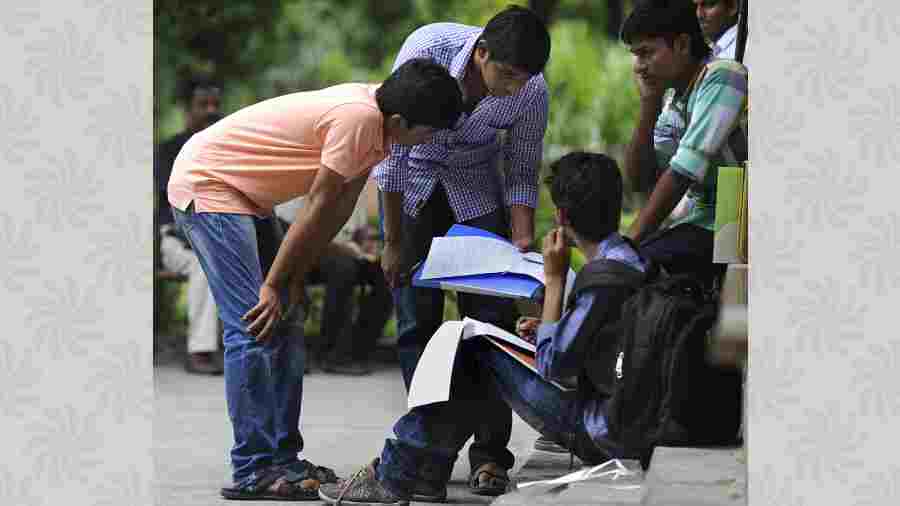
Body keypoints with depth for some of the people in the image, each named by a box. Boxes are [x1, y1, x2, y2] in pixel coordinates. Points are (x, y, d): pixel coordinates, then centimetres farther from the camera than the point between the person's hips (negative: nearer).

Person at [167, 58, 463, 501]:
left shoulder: (378, 119, 2)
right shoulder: (359, 117, -27)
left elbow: (341, 207, 5)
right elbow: (319, 208, -21)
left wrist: (296, 278, 3)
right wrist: (273, 285, -15)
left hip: (242, 195, 10)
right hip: (204, 184, -10)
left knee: (283, 329, 9)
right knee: (254, 328, -15)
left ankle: (282, 460, 13)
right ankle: (252, 473, -13)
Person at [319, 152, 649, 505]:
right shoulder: (631, 257, 7)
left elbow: (553, 366, -17)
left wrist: (554, 278, -11)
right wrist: (546, 330, 10)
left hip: (604, 436, -9)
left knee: (476, 356, -1)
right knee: (474, 353, 14)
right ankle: (425, 473, 18)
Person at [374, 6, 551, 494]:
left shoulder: (532, 91, -23)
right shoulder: (427, 49, -31)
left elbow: (522, 174, -7)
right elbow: (393, 147, -23)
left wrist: (522, 242, -21)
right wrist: (394, 243, -19)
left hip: (477, 188, 1)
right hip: (411, 183, -1)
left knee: (491, 317, -10)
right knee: (417, 319, -7)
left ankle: (490, 455, -6)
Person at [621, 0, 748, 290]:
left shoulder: (721, 78, -15)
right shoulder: (673, 102, 11)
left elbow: (683, 173, -20)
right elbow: (640, 180, 8)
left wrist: (630, 241, -16)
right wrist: (649, 104, -1)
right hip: (701, 220, 9)